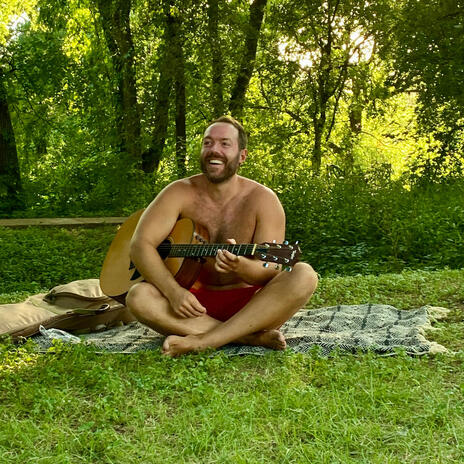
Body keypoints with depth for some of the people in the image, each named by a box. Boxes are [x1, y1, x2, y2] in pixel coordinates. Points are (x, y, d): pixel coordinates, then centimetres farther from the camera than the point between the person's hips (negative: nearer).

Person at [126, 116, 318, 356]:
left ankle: (203, 341, -32)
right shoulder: (181, 193, -2)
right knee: (138, 296, -28)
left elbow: (271, 271, -11)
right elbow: (140, 244, -9)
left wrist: (239, 265, -36)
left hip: (248, 303, 0)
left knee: (304, 276, -27)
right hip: (195, 299, 1)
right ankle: (252, 336, -27)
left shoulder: (262, 199, -6)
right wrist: (174, 292, -25)